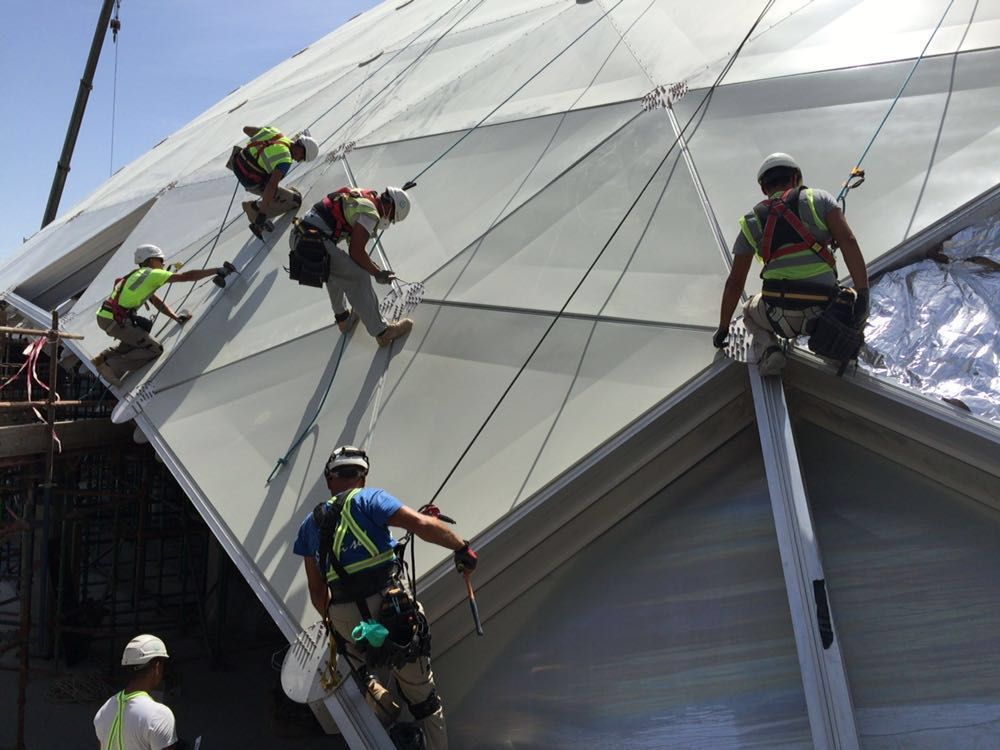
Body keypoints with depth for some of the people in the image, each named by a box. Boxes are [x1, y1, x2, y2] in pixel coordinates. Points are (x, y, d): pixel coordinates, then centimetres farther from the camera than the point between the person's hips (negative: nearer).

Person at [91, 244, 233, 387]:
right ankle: (111, 367, -8)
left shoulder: (138, 275, 23)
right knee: (154, 349, 0)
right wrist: (216, 271, -3)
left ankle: (103, 358, 20)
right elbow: (187, 276, -7)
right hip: (115, 319, -8)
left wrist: (176, 317, 14)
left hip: (105, 315, 8)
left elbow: (157, 302, 24)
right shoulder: (154, 274, -3)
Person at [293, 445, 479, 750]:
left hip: (345, 618, 3)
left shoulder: (310, 524, 17)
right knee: (422, 693, 11)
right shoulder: (369, 499, 3)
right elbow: (422, 524, -11)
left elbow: (317, 590, 19)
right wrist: (462, 547, -1)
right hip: (390, 606, -2)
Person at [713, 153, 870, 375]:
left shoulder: (752, 223, 13)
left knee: (750, 311, 35)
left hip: (779, 316, 1)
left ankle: (770, 346, 3)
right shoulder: (819, 199, 8)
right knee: (857, 304, 33)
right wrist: (863, 295, -9)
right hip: (823, 310, 0)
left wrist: (723, 328, 24)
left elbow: (735, 283, 14)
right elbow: (848, 242, -8)